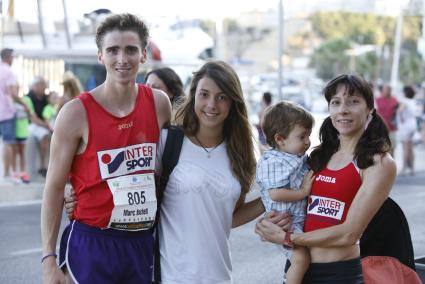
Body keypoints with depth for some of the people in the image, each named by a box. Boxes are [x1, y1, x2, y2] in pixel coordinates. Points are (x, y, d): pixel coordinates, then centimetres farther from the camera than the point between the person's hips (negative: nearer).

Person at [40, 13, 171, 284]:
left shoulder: (159, 104, 1)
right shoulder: (77, 113, -9)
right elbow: (55, 186, -7)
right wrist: (49, 258, -10)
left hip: (143, 243, 4)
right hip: (91, 244, -3)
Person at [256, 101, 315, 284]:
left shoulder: (301, 158, 11)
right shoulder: (273, 162, -17)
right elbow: (275, 194, -25)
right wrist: (303, 192, -19)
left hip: (302, 218, 10)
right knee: (301, 258, -21)